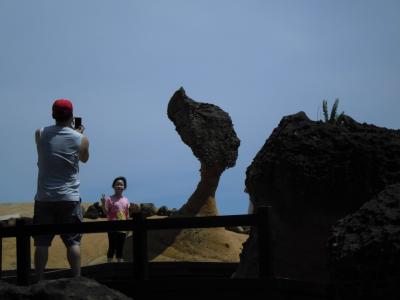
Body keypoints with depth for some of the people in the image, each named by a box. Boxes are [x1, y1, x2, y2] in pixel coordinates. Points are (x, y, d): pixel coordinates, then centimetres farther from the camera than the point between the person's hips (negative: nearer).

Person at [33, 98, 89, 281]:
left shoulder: (40, 134, 0)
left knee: (42, 242, 5)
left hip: (44, 198, 1)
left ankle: (40, 282, 6)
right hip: (69, 198, -1)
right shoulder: (81, 139, -4)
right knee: (73, 241, 4)